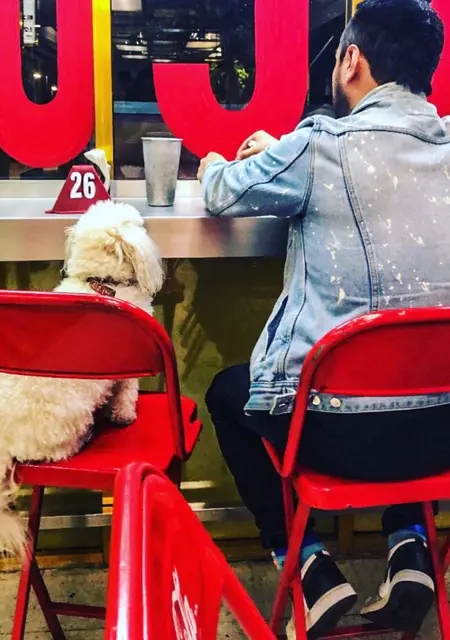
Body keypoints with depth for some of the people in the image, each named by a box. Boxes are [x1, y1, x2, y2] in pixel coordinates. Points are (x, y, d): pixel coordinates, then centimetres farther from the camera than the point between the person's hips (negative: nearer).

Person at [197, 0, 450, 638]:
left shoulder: (324, 145, -11)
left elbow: (224, 196, 7)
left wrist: (215, 167, 30)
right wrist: (284, 155, 31)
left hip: (345, 430, -5)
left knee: (227, 392, 24)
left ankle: (310, 566, 19)